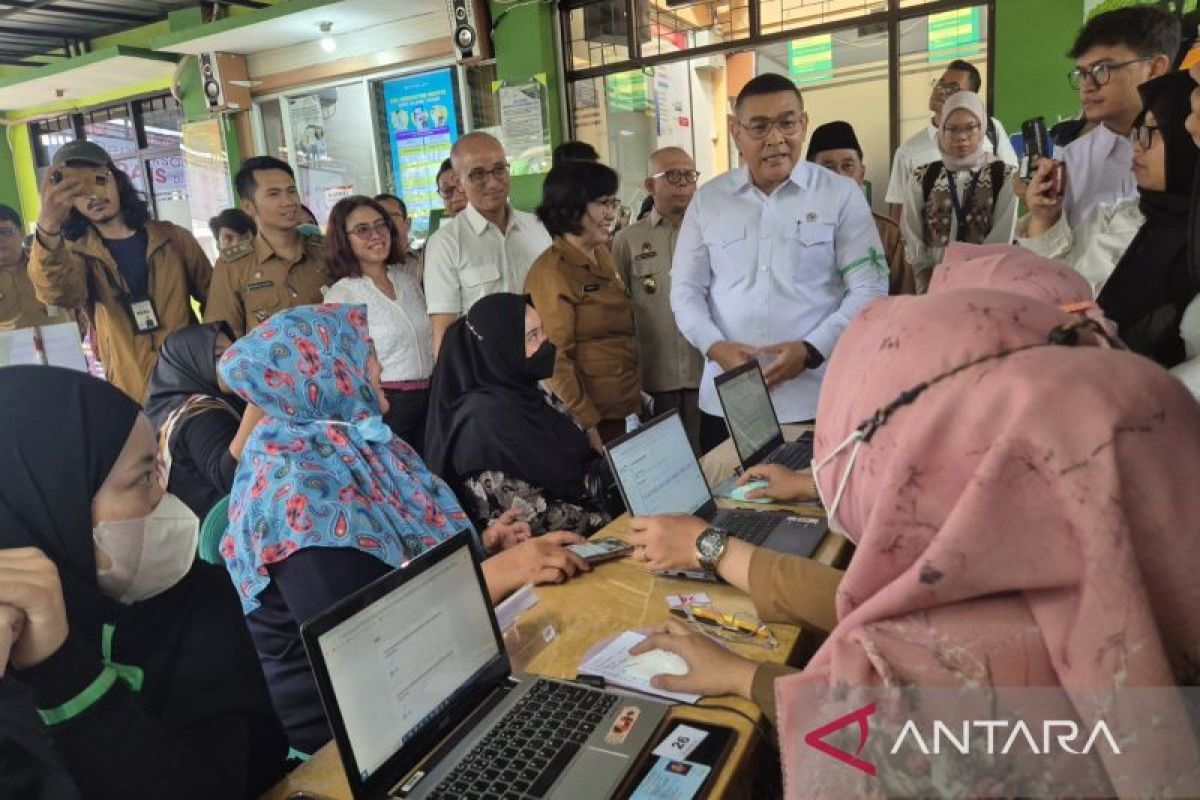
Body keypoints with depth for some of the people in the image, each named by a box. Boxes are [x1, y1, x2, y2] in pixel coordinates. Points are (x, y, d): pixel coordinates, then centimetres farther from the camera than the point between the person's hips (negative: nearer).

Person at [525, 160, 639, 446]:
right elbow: (555, 360, -17)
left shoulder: (603, 254, 9)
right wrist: (588, 425, -19)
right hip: (594, 418, -8)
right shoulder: (550, 272, -15)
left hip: (628, 408, 8)